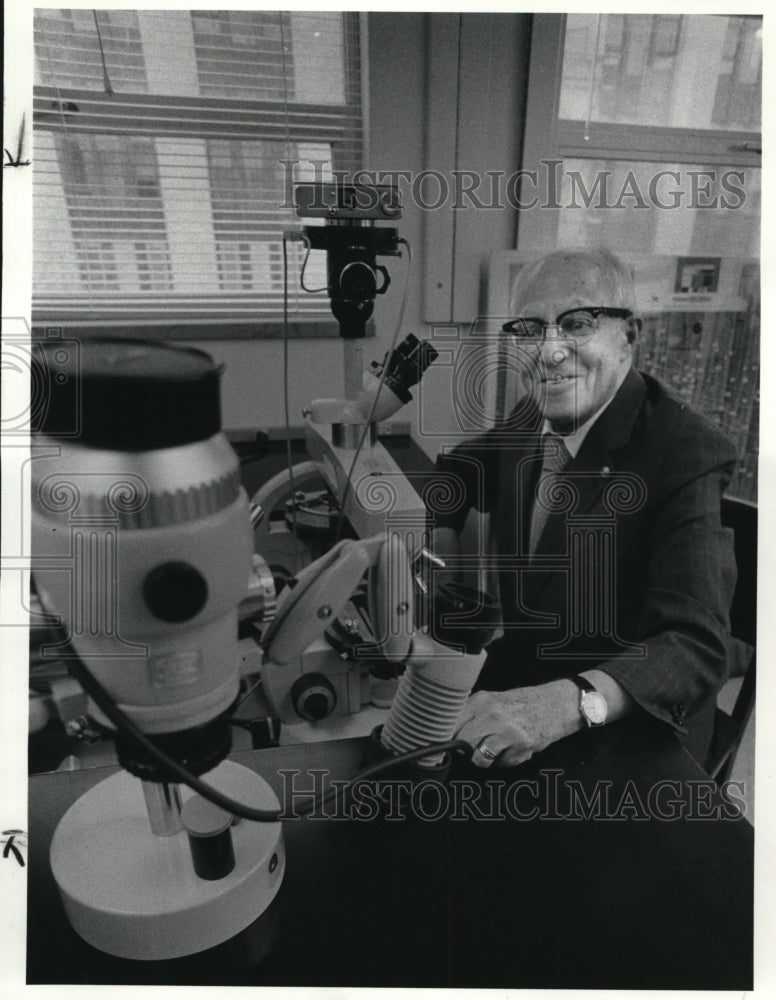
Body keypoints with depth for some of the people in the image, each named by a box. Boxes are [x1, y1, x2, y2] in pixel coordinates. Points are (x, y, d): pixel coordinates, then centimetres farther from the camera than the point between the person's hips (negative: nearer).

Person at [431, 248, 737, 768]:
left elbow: (697, 645, -31)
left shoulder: (688, 453, -22)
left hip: (628, 742, -4)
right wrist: (440, 536, -5)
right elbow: (457, 470, 15)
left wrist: (566, 704, -47)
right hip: (517, 681, 5)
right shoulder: (531, 420, -4)